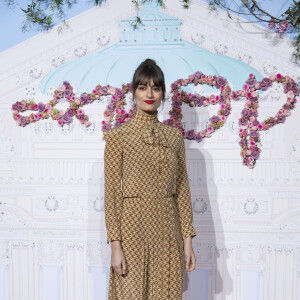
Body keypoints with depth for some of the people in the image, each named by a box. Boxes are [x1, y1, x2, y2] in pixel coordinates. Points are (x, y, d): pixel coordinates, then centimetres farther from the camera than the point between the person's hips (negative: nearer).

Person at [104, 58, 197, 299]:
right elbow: (112, 192, -6)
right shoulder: (118, 136, -3)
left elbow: (182, 189, 7)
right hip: (133, 228, -3)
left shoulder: (174, 136, 7)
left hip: (168, 231, 4)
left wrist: (188, 240, 3)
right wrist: (115, 245, -11)